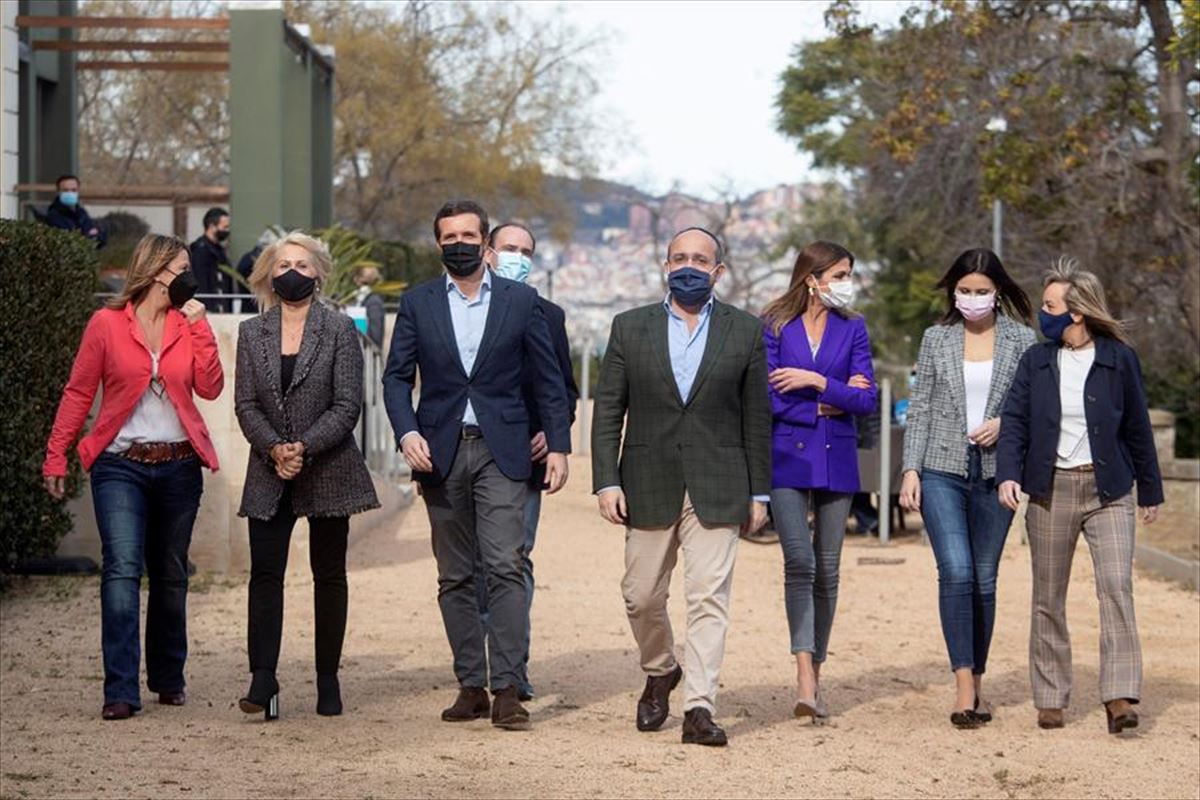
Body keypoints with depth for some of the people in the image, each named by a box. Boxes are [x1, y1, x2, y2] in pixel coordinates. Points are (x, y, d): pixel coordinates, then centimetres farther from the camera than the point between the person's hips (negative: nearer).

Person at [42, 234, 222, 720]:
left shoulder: (187, 324, 8)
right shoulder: (107, 324, -2)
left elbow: (211, 388, -2)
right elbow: (78, 392, 1)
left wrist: (199, 327, -7)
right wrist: (56, 457, -3)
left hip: (179, 465, 4)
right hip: (121, 465, -4)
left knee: (170, 574, 12)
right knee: (122, 567, -15)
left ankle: (169, 679, 26)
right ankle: (121, 690, -16)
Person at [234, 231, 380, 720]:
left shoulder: (339, 329, -1)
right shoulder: (251, 332, 7)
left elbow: (347, 404, -7)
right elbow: (245, 404, 2)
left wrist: (304, 448, -17)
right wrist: (274, 449, -14)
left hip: (328, 471, -2)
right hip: (269, 474, 2)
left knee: (329, 575, 5)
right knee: (265, 572, -7)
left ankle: (328, 681, 12)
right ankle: (262, 680, -9)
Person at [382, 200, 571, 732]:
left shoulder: (520, 301, 5)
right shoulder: (417, 303, 8)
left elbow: (547, 378, 7)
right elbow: (396, 376, 4)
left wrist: (558, 445, 1)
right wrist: (407, 432, -12)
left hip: (500, 451, -2)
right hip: (441, 453, 2)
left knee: (505, 567, -12)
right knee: (455, 577, 5)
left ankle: (507, 688, -13)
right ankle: (471, 685, 11)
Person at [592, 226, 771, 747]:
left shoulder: (745, 332, 5)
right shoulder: (630, 328, 6)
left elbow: (756, 417, 6)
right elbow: (607, 411, 4)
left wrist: (758, 491, 4)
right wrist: (607, 481, -5)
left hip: (716, 488, -1)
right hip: (649, 485, 1)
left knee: (709, 597, -8)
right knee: (642, 595, 7)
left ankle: (699, 708, -8)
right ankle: (660, 672, 34)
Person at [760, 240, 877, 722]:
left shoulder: (852, 329, 7)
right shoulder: (774, 326, 1)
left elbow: (867, 401, -1)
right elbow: (768, 397, -6)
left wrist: (816, 382, -12)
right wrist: (827, 405, -5)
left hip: (835, 460, 3)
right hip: (788, 459, -3)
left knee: (826, 569, 5)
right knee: (799, 561, -16)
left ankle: (814, 677, 14)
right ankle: (804, 677, -20)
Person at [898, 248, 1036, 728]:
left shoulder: (1021, 341, 4)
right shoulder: (936, 338, 6)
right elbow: (919, 408, 7)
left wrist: (1004, 423, -12)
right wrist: (911, 469, -1)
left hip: (995, 472, 1)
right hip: (942, 470, -1)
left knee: (984, 579, 6)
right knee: (956, 573, -13)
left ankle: (977, 681, 17)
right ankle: (964, 685, -15)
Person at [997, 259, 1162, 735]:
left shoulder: (1119, 358, 0)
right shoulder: (1036, 361, 5)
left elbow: (1137, 427, 6)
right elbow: (1015, 420, 2)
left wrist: (1150, 490, 11)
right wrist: (1008, 474, -14)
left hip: (1108, 490, -2)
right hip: (1050, 490, 3)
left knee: (1116, 585, -16)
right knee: (1048, 598, 6)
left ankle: (1119, 696, -19)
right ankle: (1051, 699, 16)